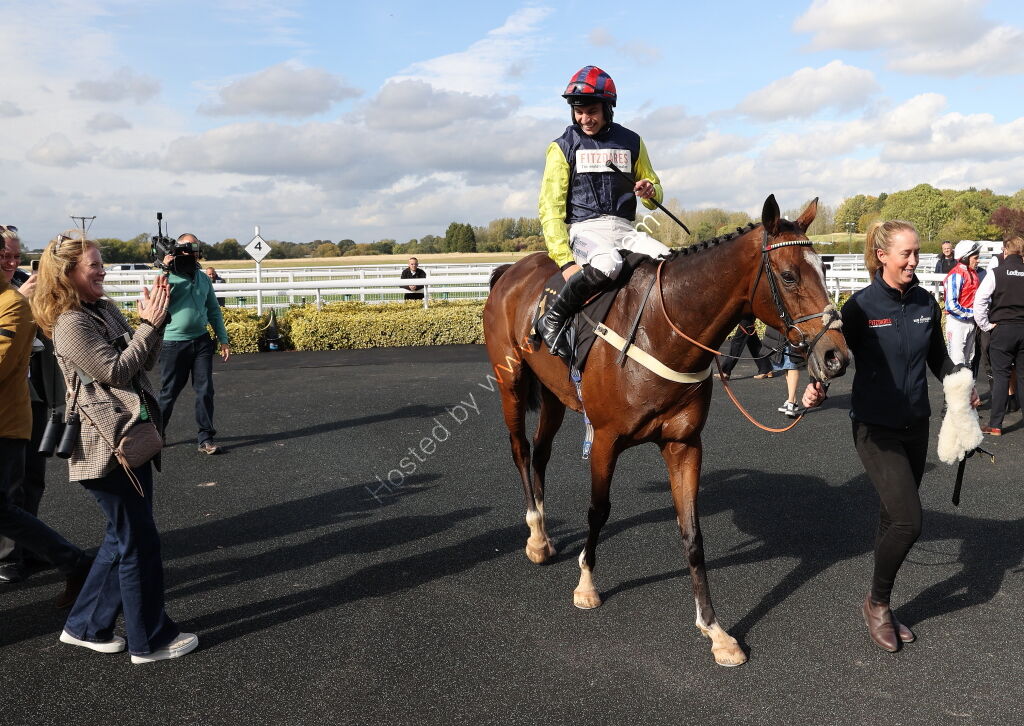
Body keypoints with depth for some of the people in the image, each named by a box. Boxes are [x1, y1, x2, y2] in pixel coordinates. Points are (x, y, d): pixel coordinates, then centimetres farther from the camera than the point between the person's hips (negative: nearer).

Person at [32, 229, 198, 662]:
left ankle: (86, 626, 32)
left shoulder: (105, 310, 11)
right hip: (107, 446, -9)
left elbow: (146, 362, 11)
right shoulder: (71, 324, -14)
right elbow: (116, 371, -17)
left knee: (124, 538, 18)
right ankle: (150, 641, 14)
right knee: (140, 543, 0)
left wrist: (153, 320, -3)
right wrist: (150, 325, -13)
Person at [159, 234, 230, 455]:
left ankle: (206, 439, 8)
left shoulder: (204, 279, 11)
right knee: (168, 393, 6)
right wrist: (165, 271, -24)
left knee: (205, 391, 1)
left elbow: (214, 311, 17)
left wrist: (223, 339, 12)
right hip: (174, 343, -4)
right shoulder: (169, 277, -5)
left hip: (201, 341, 4)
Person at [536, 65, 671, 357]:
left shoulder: (631, 142, 13)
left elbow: (655, 195, 24)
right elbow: (550, 207, -3)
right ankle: (552, 320, -18)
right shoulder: (563, 147, 4)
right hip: (584, 229, -3)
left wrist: (650, 192, -5)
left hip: (625, 229, 4)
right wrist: (564, 260, -16)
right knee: (607, 263, -38)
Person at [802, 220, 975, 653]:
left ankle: (882, 607, 31)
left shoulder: (926, 303, 2)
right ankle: (877, 602, 11)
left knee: (893, 520, 14)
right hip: (875, 429, -5)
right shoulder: (860, 306, -13)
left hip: (916, 426, 6)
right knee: (908, 520, -14)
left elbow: (938, 358, 13)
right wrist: (816, 387, -31)